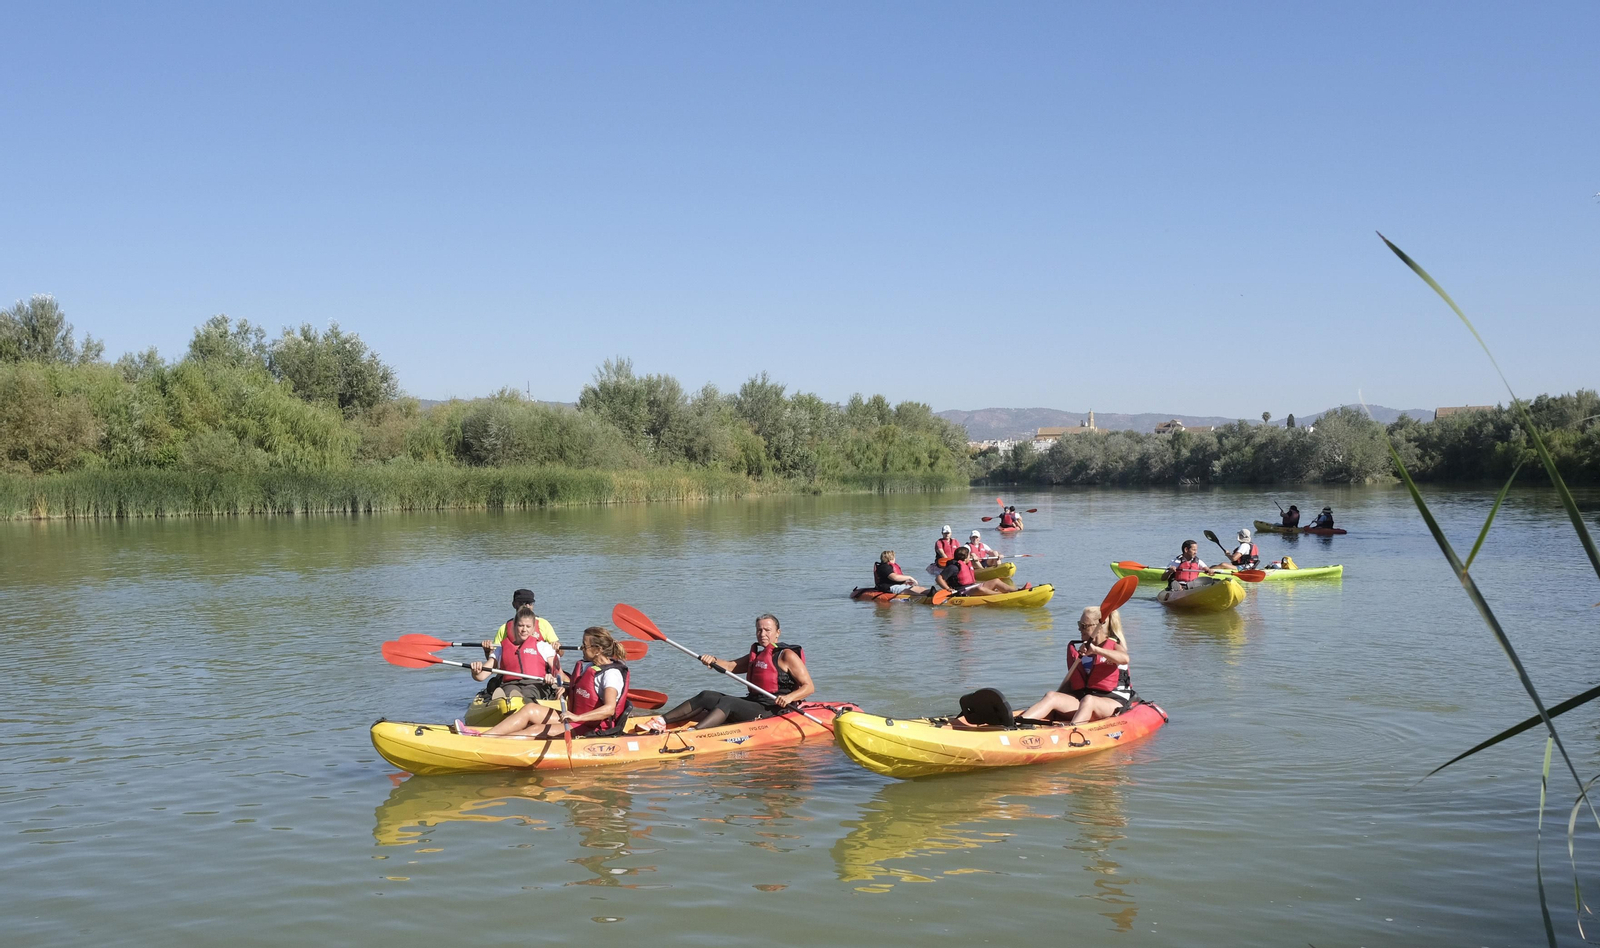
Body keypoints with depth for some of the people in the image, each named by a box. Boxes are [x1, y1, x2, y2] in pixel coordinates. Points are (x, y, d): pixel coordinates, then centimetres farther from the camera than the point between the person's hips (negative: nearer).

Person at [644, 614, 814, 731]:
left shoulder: (787, 655, -5)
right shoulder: (756, 655, 22)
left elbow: (809, 687, -10)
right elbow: (732, 666, 19)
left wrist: (789, 697, -29)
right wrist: (713, 660, -2)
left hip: (774, 710, -8)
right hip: (753, 703, 8)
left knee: (727, 702, -29)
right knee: (707, 697, -6)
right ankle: (661, 721, -16)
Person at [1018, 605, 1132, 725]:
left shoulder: (1114, 645, 4)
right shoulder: (1075, 648, 16)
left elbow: (1124, 659, -22)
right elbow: (1070, 681, 21)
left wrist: (1095, 650, -31)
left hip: (1112, 702, -4)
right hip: (1079, 698, 4)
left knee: (1088, 701, -37)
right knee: (1051, 697, -21)